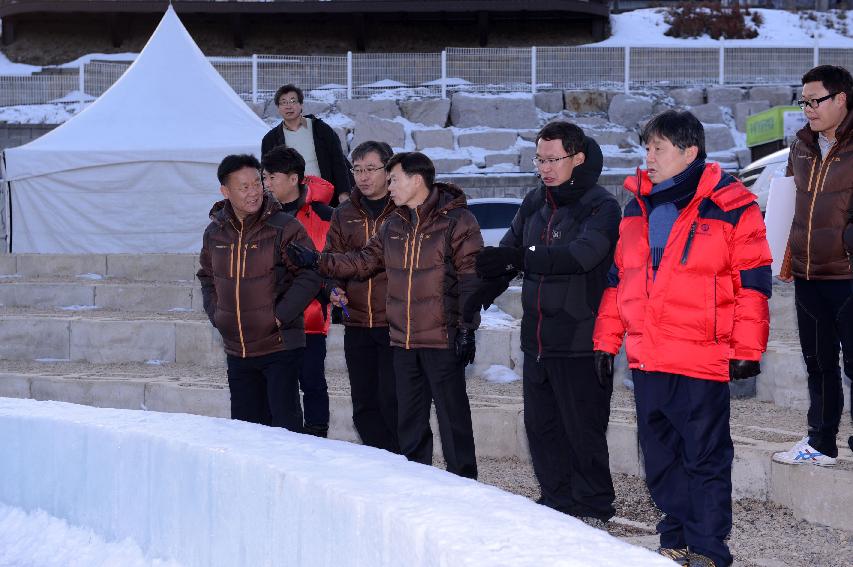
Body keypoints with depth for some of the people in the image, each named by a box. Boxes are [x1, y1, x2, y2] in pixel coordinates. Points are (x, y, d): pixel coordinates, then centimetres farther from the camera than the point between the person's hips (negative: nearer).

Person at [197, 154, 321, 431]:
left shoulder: (284, 228, -10)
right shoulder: (214, 232, 6)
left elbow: (310, 275, -9)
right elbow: (207, 277, 20)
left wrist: (281, 316, -13)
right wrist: (216, 314, 7)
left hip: (280, 345, -5)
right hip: (236, 350, 5)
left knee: (285, 421, -6)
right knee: (245, 421, 13)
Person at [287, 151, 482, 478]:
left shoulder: (456, 221, -8)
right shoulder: (393, 227, 15)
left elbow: (470, 277, -11)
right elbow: (364, 261, 18)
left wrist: (467, 328, -15)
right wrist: (318, 262, 6)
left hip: (442, 340, -7)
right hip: (402, 341, 7)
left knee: (453, 416, -2)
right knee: (409, 418, 14)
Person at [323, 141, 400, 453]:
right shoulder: (344, 215, 13)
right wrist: (335, 288, -1)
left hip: (395, 323, -5)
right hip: (357, 324, 6)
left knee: (393, 403, -9)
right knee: (364, 407, 9)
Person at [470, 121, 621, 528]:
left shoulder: (601, 207, -10)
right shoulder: (535, 204, 12)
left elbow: (581, 254, -27)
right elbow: (504, 257, 12)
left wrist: (519, 258, -34)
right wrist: (477, 299, -5)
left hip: (580, 342, -7)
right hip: (536, 340, 7)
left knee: (583, 429, -1)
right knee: (541, 426, 12)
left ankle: (592, 508, 11)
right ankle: (557, 501, 24)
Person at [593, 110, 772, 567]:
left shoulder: (729, 206, -6)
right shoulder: (637, 207, 12)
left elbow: (752, 280, -6)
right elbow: (617, 277, 18)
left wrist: (747, 349, -9)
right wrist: (607, 340, 15)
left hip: (702, 359, -6)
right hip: (646, 359, 6)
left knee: (706, 459, 1)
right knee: (660, 458, 13)